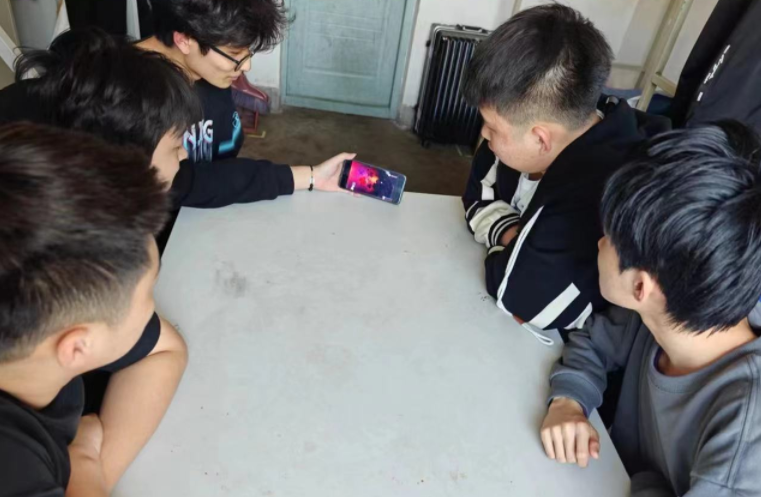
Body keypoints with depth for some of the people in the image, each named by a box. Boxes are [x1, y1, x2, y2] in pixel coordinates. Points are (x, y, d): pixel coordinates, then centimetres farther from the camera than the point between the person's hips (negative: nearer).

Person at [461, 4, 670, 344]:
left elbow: (528, 298, -33)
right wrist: (513, 239, -18)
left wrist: (505, 247, -16)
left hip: (570, 345, -6)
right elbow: (479, 198, -2)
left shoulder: (603, 194, -34)